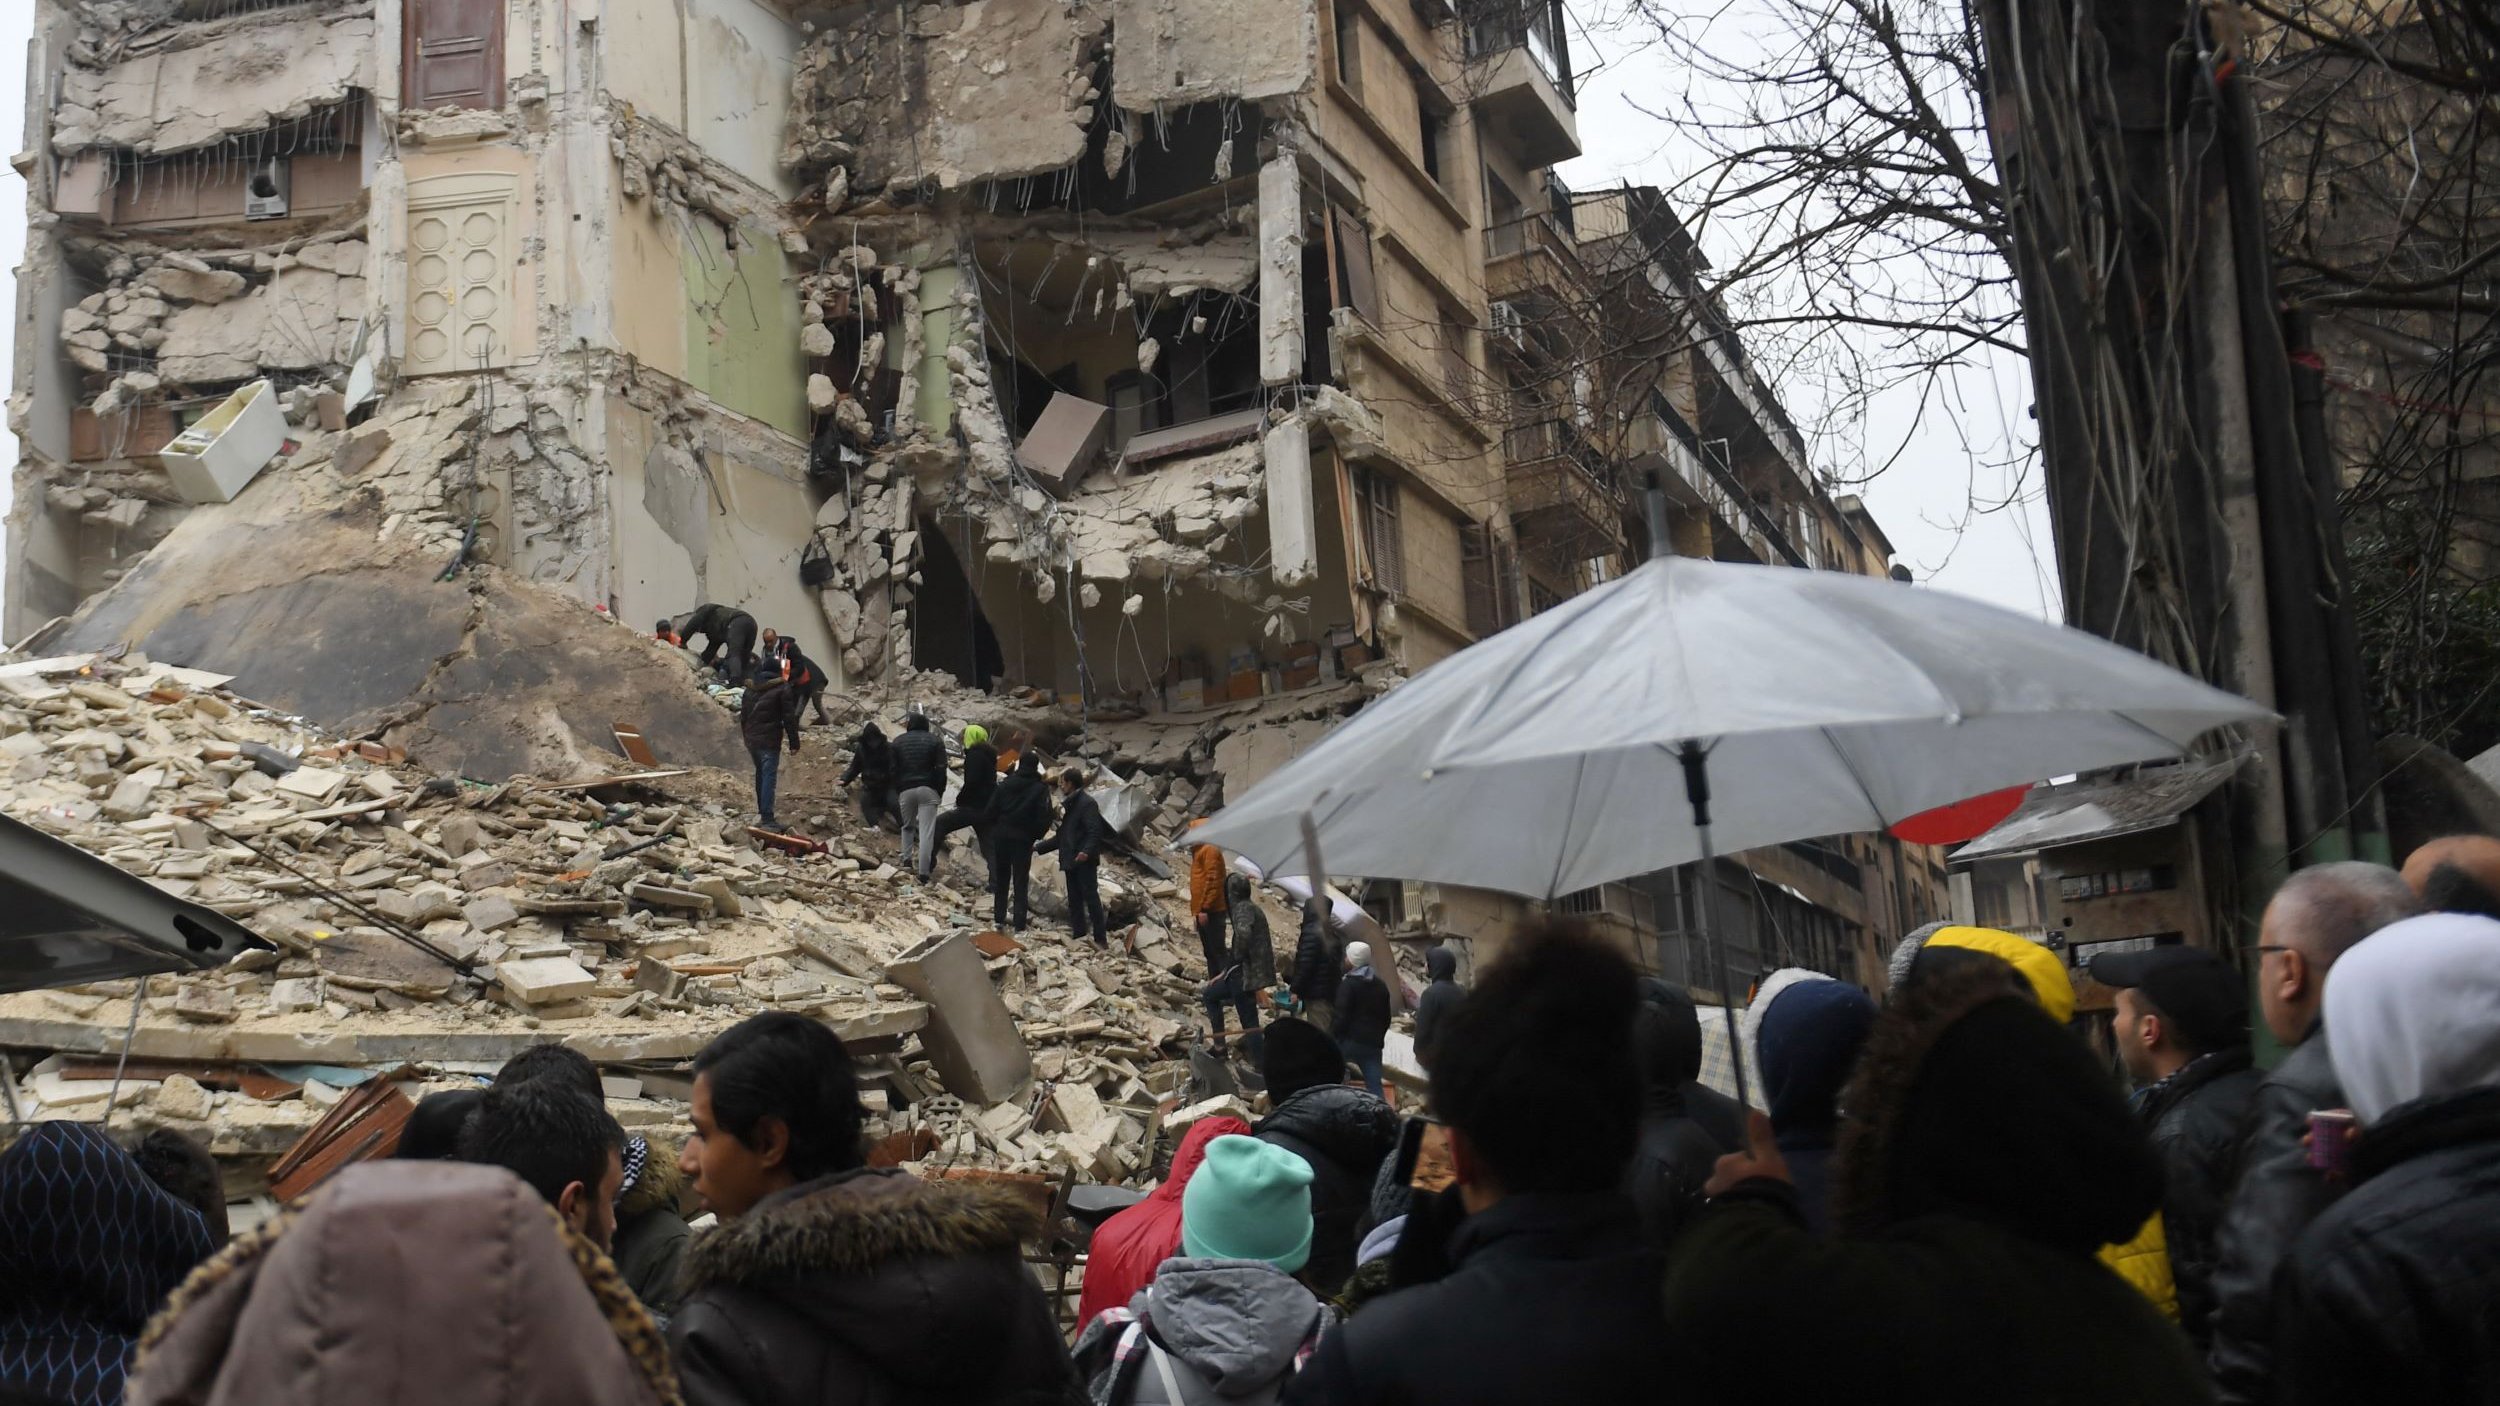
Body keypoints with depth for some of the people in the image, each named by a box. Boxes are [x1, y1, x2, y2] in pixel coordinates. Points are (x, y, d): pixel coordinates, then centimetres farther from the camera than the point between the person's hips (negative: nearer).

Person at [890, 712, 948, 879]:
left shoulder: (898, 741, 11)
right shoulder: (935, 740, 6)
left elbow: (893, 770, 10)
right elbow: (941, 769, 0)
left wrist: (897, 790, 17)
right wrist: (940, 790, 7)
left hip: (905, 790, 2)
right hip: (928, 790, -2)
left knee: (907, 826, 23)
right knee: (927, 831, -5)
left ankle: (907, 860, 16)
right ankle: (923, 871, -11)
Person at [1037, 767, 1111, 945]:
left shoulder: (1087, 803, -9)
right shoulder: (1068, 805, 19)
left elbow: (1095, 832, -20)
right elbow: (1061, 837, 27)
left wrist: (1087, 851, -36)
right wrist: (1038, 847, 26)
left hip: (1084, 861, -9)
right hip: (1070, 861, 9)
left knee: (1091, 897, -10)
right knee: (1074, 900, 10)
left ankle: (1101, 940, -9)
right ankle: (1078, 935, 15)